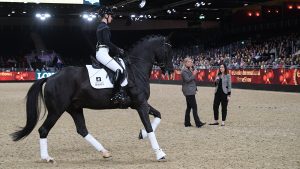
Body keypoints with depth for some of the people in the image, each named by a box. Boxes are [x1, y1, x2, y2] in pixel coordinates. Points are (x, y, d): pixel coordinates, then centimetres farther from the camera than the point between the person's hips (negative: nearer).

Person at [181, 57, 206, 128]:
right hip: (188, 91, -10)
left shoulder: (189, 70, 19)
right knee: (194, 107, -12)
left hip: (190, 91, 10)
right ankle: (198, 123, -13)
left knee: (189, 107, 11)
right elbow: (187, 79, -20)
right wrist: (193, 75, -17)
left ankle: (187, 123, 15)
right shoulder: (184, 71, -10)